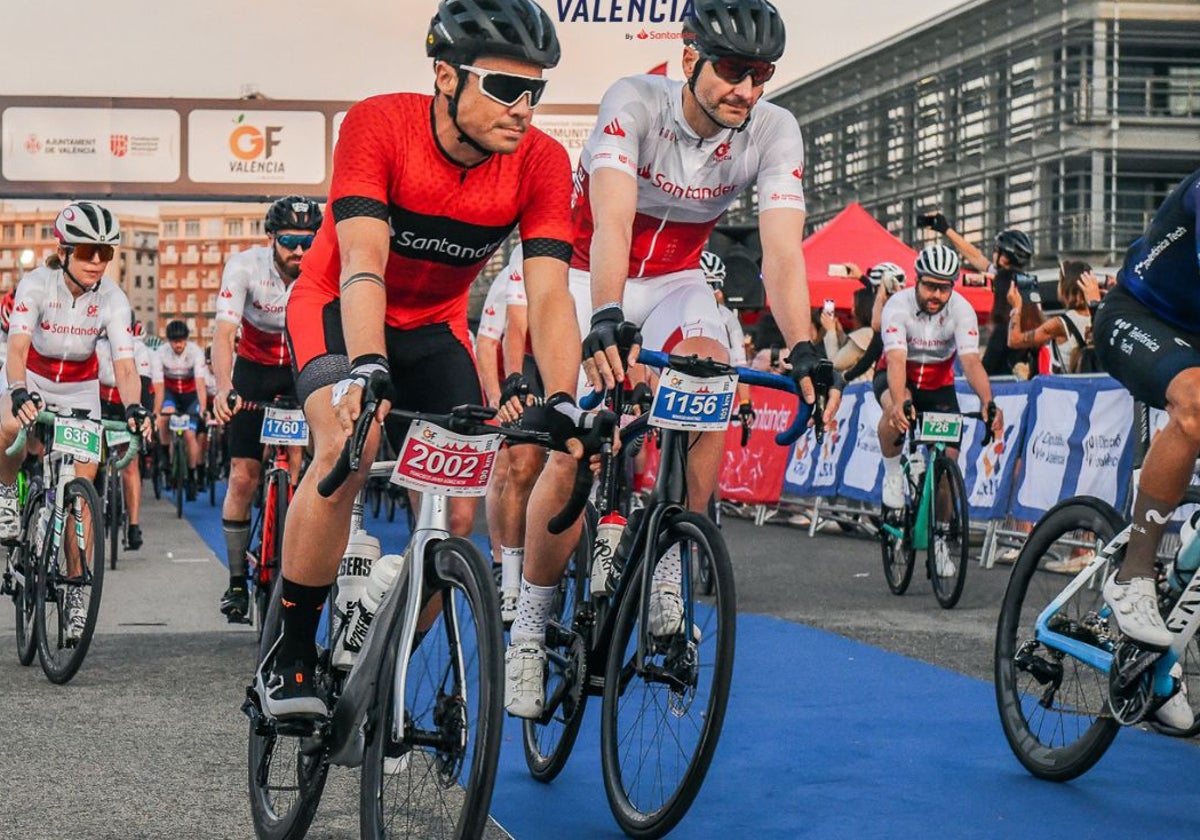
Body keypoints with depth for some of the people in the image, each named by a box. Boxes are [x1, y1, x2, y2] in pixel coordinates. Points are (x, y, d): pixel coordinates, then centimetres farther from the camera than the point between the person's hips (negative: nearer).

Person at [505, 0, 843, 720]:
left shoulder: (774, 133, -18)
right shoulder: (635, 102, -27)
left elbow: (783, 251, -27)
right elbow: (613, 221, -41)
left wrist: (805, 353, -43)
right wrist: (604, 322, -57)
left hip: (676, 281, 3)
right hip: (590, 275, -3)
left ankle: (671, 572, -16)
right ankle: (531, 628, 2)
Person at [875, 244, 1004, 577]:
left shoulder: (961, 310, -22)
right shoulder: (898, 306, -28)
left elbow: (971, 361, -32)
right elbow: (896, 359, -39)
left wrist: (989, 404, -49)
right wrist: (899, 403, -57)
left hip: (939, 384, 2)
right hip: (897, 377, -2)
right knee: (896, 410, -39)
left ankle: (939, 540, 8)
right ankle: (893, 474, -12)